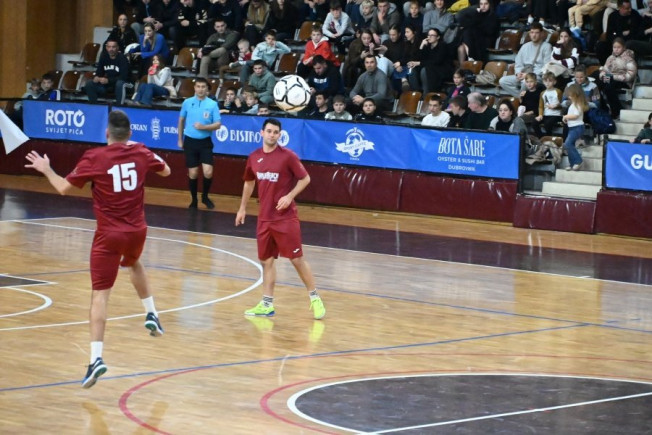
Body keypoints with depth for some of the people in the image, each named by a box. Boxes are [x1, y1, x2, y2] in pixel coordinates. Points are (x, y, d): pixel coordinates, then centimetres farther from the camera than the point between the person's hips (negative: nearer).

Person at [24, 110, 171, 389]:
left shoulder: (94, 158, -11)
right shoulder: (141, 153, -1)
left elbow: (64, 188, -6)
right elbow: (165, 171, 19)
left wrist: (45, 169, 12)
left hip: (109, 234, -4)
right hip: (137, 230, 4)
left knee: (100, 294, -5)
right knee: (133, 264, 38)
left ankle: (96, 357, -15)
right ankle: (151, 314, 38)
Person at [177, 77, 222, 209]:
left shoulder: (212, 104, -5)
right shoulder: (187, 102, 0)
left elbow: (218, 124, -6)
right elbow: (181, 121, 14)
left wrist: (203, 127, -22)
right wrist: (180, 139, 15)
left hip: (205, 142, -1)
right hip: (190, 141, 1)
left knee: (208, 172, -10)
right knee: (193, 174, 3)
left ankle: (205, 196, 15)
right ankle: (194, 200, 20)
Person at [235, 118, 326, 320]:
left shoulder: (287, 156, -10)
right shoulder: (254, 157, 6)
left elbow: (305, 178, -6)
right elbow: (249, 182, 21)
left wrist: (290, 196, -18)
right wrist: (242, 208, 21)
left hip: (286, 217, -5)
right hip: (264, 218, 5)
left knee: (297, 258, -3)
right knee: (266, 260, 8)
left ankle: (315, 298, 8)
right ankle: (267, 305, 13)